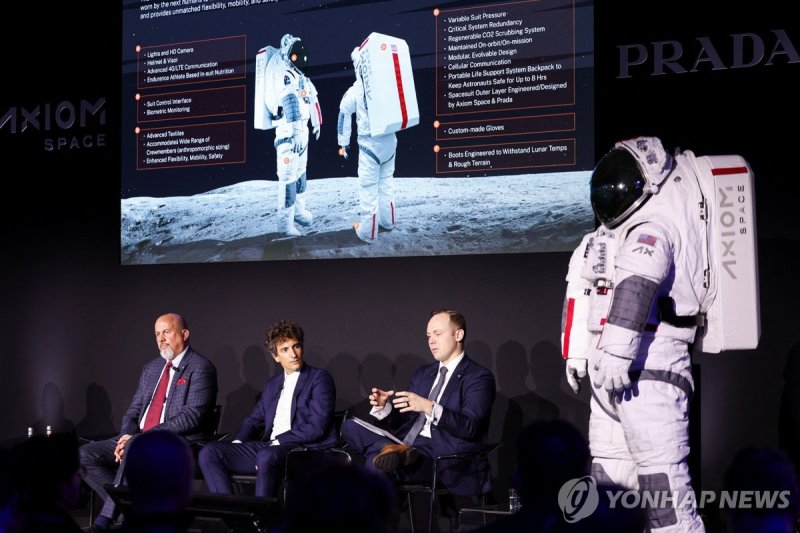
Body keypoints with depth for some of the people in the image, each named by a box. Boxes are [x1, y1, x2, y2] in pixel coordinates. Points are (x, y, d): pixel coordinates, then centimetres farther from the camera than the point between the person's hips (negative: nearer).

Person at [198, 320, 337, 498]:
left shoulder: (319, 378, 1)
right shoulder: (272, 384, 23)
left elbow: (316, 427, -10)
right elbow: (254, 420, 24)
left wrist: (277, 442, -15)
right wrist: (237, 443, 3)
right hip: (268, 448, 7)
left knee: (267, 457, -39)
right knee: (209, 453, -10)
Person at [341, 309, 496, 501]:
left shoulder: (479, 377, -1)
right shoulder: (423, 374, 23)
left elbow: (469, 427, -15)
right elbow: (402, 419, 20)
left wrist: (429, 407, -29)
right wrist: (385, 406, -4)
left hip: (444, 457, -9)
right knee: (351, 426, -16)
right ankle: (395, 450, -31)